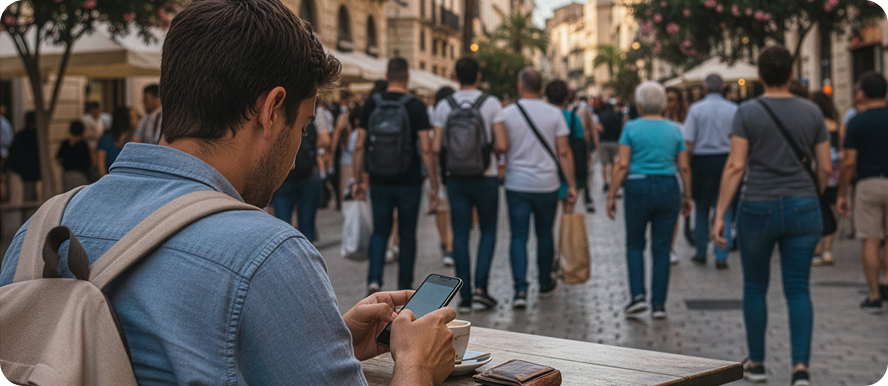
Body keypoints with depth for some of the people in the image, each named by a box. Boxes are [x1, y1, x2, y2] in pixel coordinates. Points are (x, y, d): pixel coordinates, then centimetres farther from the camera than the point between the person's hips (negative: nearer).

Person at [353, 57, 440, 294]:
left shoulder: (371, 105, 1)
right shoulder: (416, 106, -7)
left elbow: (359, 146, 1)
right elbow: (426, 149, -11)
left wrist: (358, 180, 9)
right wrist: (434, 185, -6)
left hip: (379, 182, 2)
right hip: (409, 183, -2)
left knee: (380, 231, 14)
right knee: (407, 234, 11)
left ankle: (374, 279, -6)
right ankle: (405, 289, 17)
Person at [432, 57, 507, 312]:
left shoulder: (444, 106, 0)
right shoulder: (491, 103, -5)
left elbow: (436, 148, -4)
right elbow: (502, 145, -12)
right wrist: (491, 151, 10)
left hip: (456, 178, 2)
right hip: (486, 177, -1)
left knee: (460, 234, 5)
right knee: (488, 231, 12)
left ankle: (465, 296, 7)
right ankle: (480, 287, -1)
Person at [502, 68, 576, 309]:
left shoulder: (507, 114, -4)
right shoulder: (554, 114, -2)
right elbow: (563, 153, -4)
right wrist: (571, 185, 0)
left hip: (516, 185, -1)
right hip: (547, 185, 1)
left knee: (518, 236, 2)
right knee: (545, 234, 15)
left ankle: (520, 289, -11)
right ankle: (545, 284, 29)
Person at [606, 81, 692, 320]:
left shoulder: (632, 128, -3)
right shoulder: (674, 129, 5)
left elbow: (622, 165, -8)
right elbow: (684, 167, 5)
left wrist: (612, 195, -3)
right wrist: (687, 196, 15)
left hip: (638, 189, -2)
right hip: (668, 188, 2)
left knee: (635, 245, 14)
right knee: (662, 249, 7)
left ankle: (638, 296, 1)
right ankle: (659, 304, 9)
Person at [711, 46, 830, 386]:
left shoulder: (747, 113, -6)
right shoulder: (811, 112, 2)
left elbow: (735, 166, -12)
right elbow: (825, 168, 4)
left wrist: (719, 215, -10)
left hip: (758, 208, -2)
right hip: (802, 209, 2)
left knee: (755, 287, 13)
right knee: (798, 289, 5)